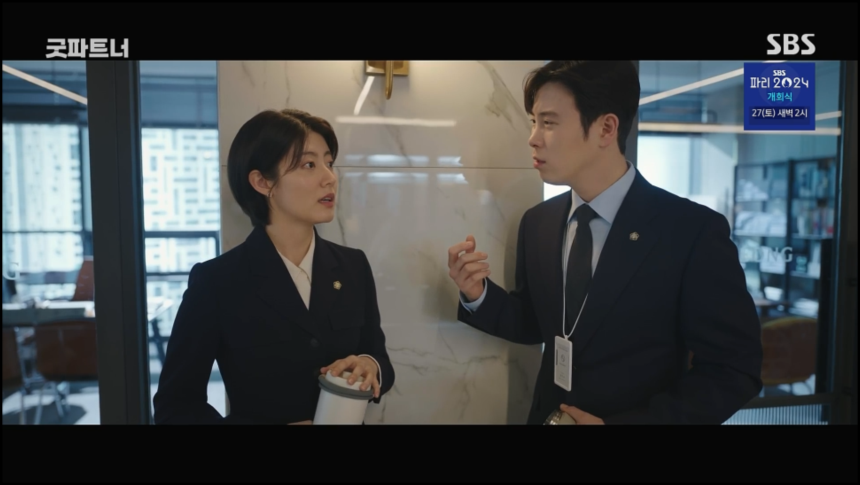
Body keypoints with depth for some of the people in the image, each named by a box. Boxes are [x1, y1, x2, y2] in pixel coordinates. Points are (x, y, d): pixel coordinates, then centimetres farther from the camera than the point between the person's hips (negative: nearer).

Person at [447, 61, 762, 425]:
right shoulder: (537, 223, -5)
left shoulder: (694, 231, -20)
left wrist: (619, 422, -21)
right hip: (549, 416, 4)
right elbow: (535, 324, 5)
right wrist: (479, 295, -13)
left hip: (631, 418, -4)